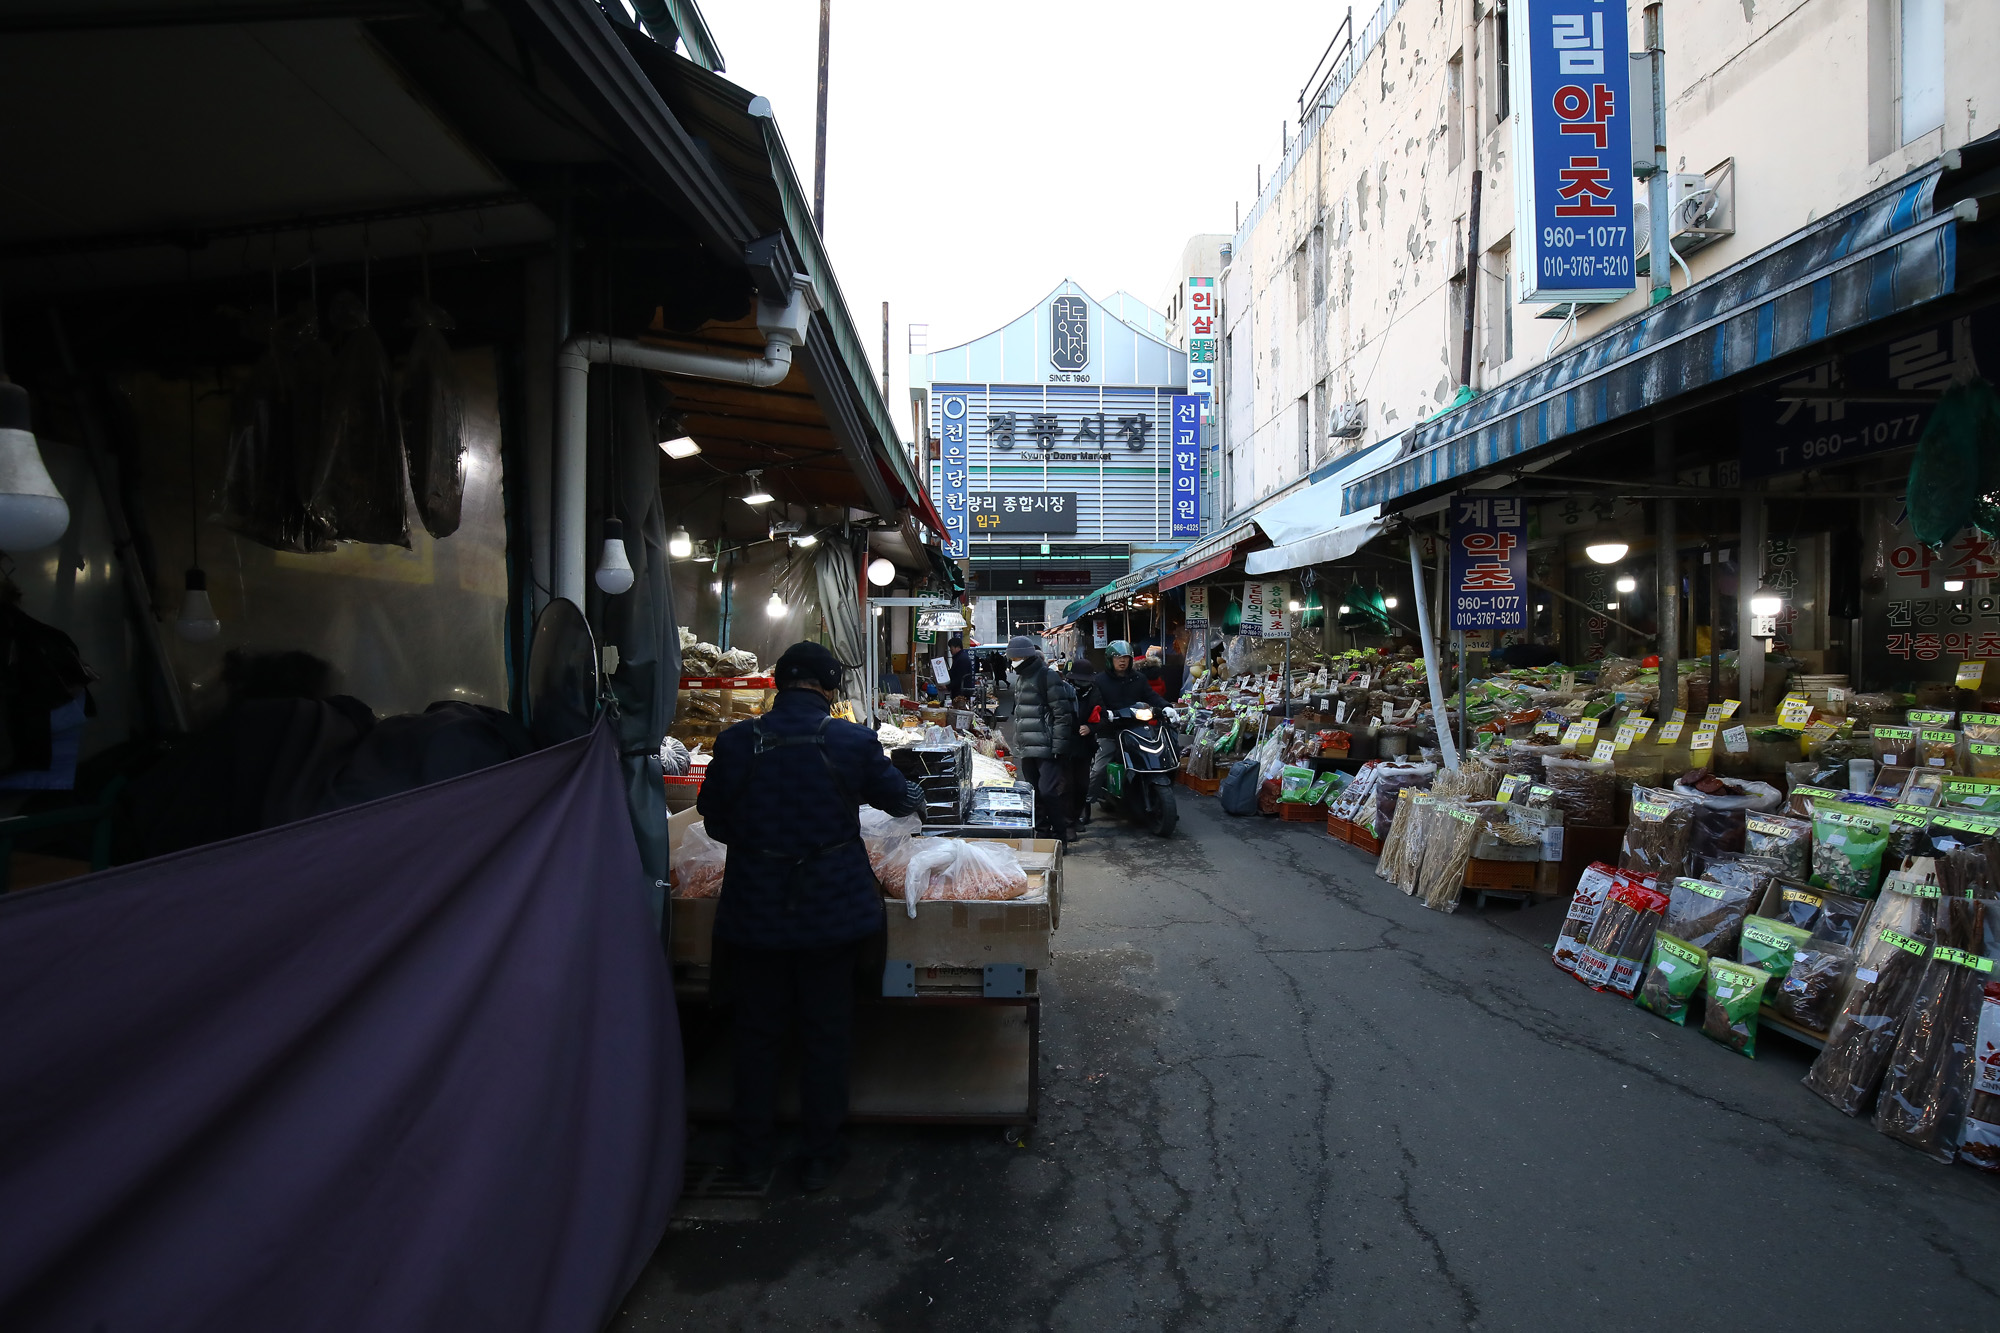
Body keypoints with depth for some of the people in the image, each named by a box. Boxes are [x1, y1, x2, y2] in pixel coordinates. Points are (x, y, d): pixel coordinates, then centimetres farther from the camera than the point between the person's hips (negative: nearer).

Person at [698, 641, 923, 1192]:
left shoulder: (736, 742, -8)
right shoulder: (853, 742, -11)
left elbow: (715, 822, 5)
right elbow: (902, 799, 6)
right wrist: (915, 793, 29)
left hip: (754, 914, 1)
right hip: (832, 913, -1)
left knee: (758, 1033, 17)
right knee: (825, 1034, 14)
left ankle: (754, 1154, 31)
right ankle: (820, 1156, 27)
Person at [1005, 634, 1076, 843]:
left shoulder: (1048, 677, -11)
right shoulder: (1020, 678, 18)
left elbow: (1062, 714, -14)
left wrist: (1058, 747, -17)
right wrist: (1018, 743, 24)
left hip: (1046, 748, -9)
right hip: (1028, 748, 9)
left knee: (1048, 791, -13)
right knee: (1033, 794, 13)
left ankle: (1059, 835, -2)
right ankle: (1040, 832, 23)